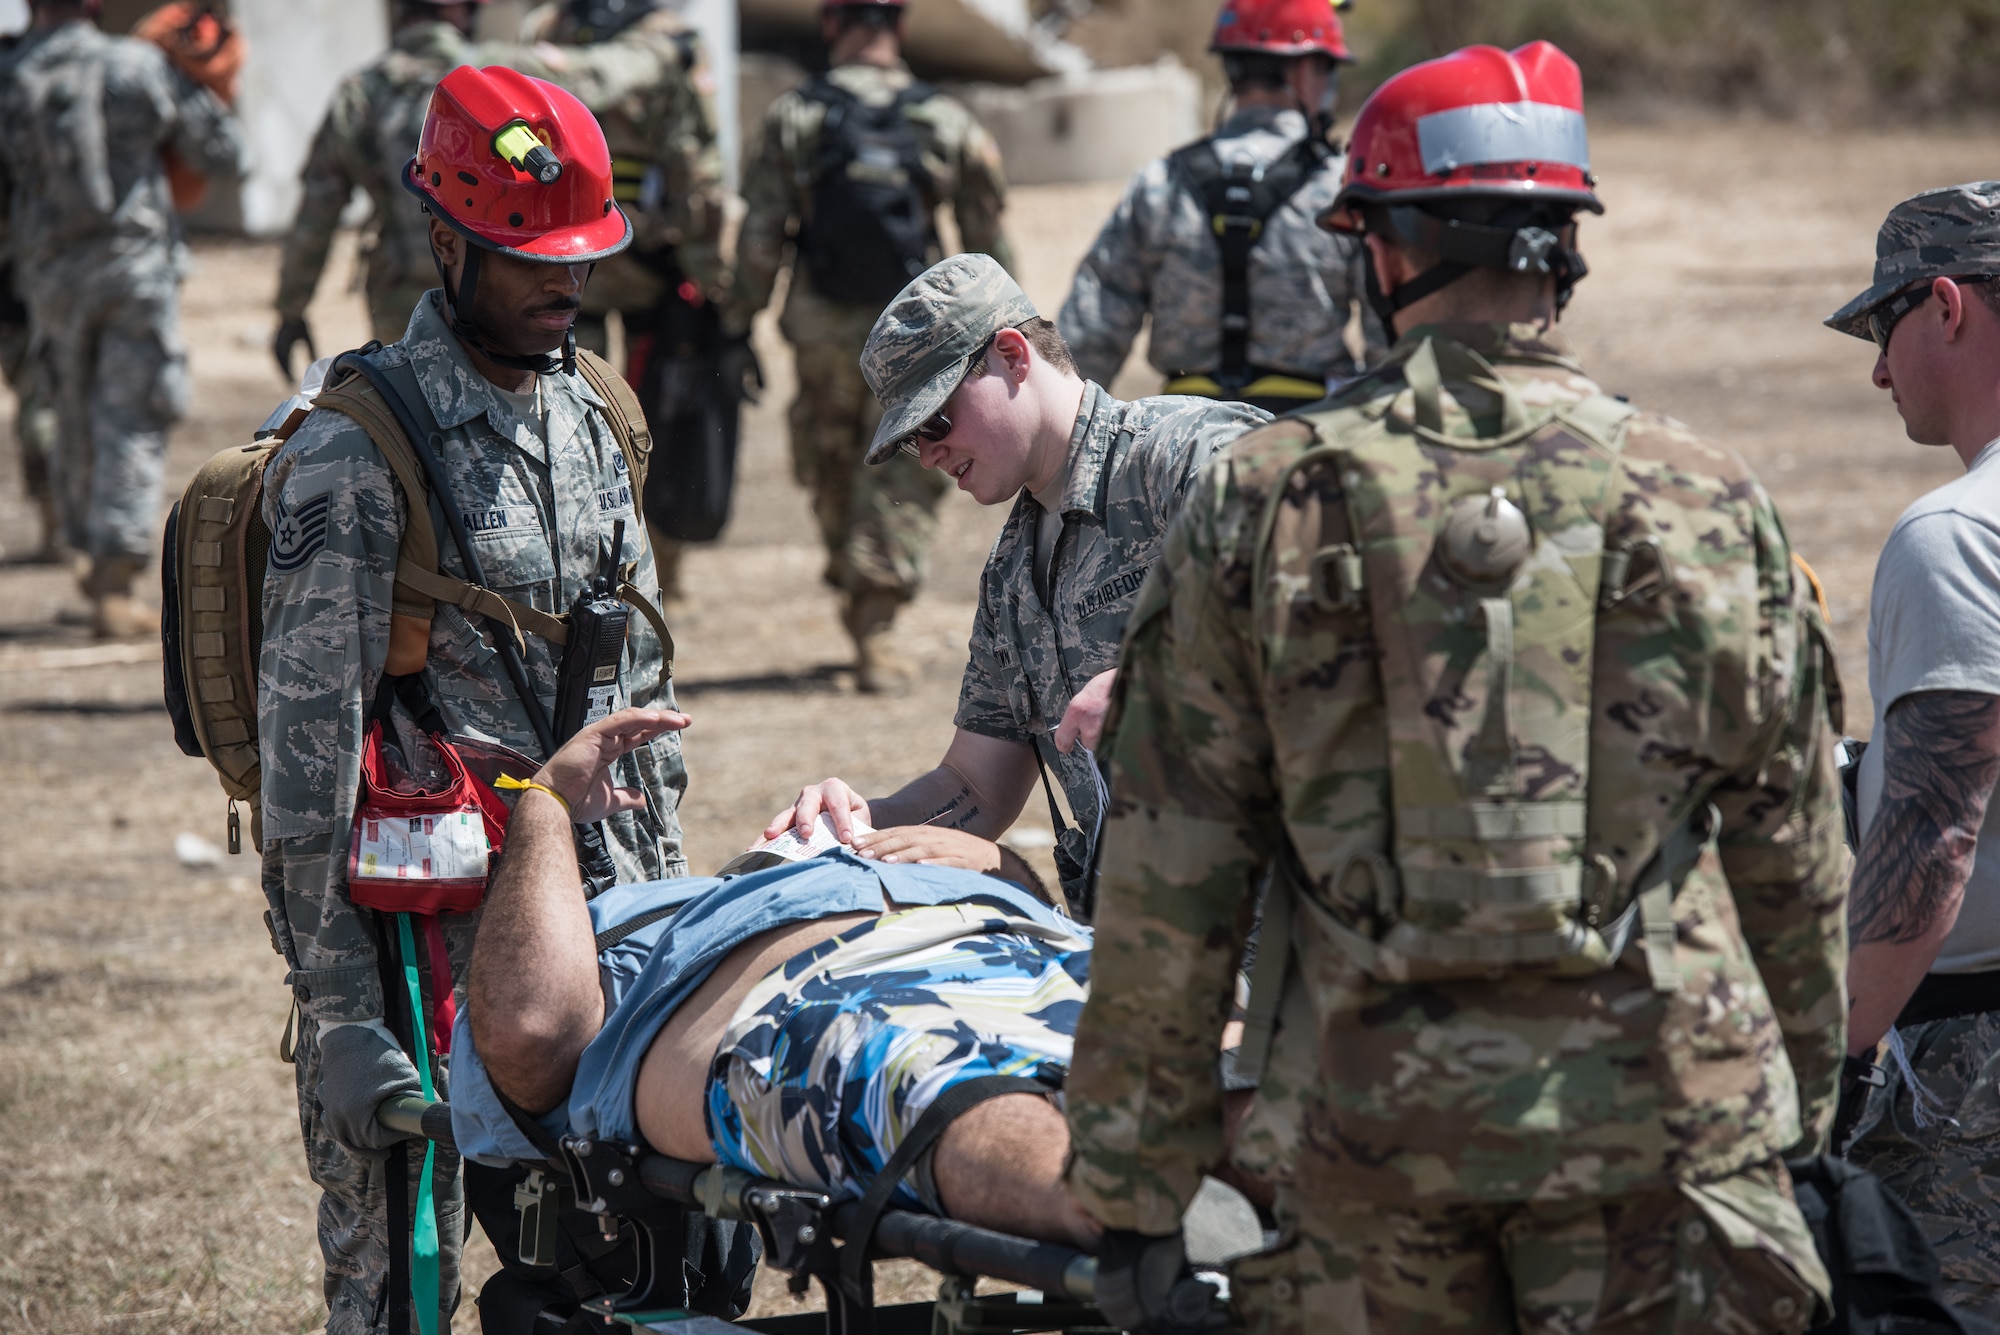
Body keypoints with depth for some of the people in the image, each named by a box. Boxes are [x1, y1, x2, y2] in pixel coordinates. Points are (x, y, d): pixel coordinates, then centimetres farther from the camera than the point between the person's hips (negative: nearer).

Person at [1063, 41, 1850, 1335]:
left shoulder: (1263, 502, -2)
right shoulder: (1705, 500, 0)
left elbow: (1169, 879, -1)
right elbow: (1791, 853, 8)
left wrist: (1136, 1188, 5)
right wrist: (1803, 1101, 23)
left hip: (1371, 1118, 1)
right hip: (1654, 1114, -1)